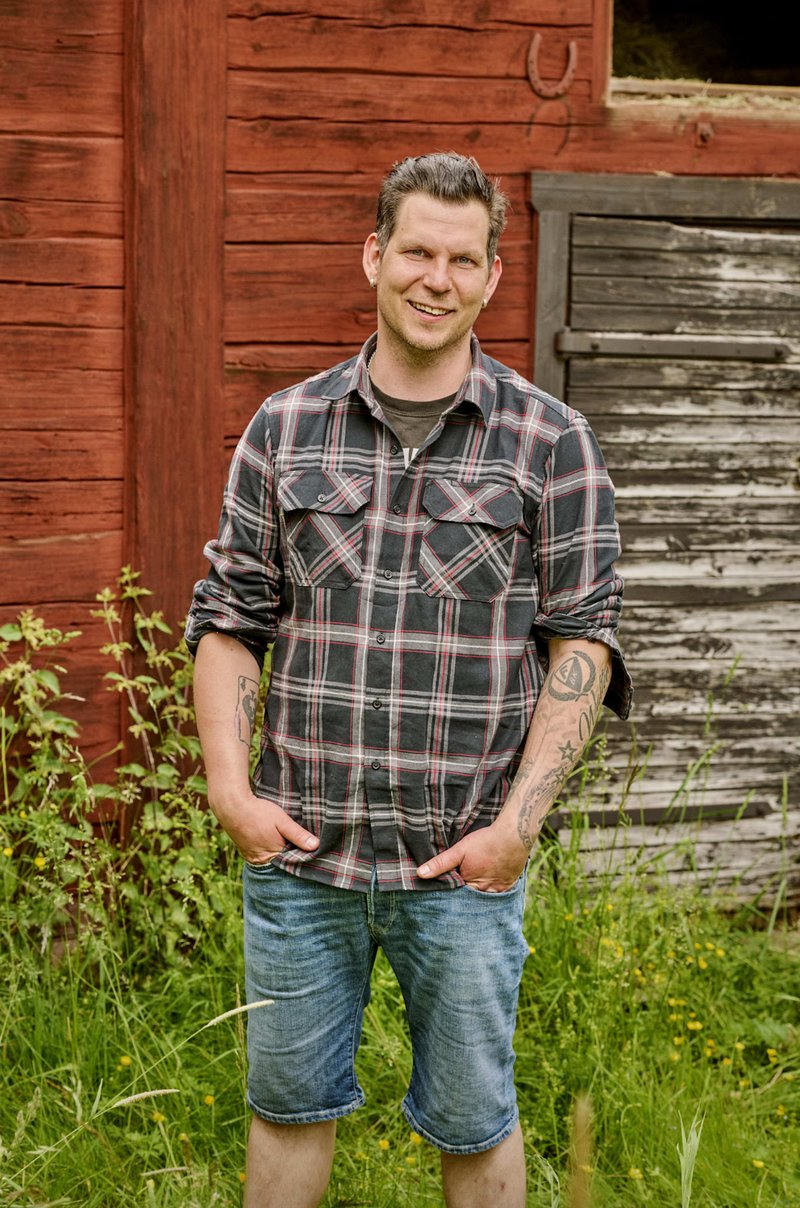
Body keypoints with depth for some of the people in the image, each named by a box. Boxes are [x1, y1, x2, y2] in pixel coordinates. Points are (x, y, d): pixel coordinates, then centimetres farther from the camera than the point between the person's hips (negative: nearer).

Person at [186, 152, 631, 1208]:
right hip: (298, 848, 2)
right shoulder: (286, 429, 4)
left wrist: (519, 822, -10)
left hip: (464, 860, -1)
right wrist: (230, 788, -3)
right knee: (289, 1103, 15)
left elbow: (583, 639, -3)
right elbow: (229, 615, 7)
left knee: (474, 1120, 12)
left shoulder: (551, 444, -1)